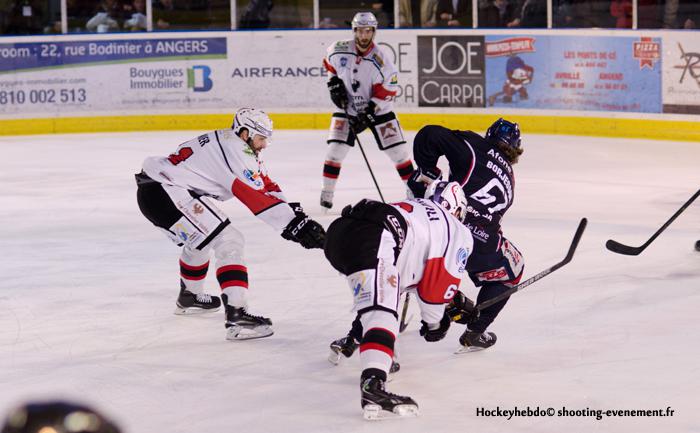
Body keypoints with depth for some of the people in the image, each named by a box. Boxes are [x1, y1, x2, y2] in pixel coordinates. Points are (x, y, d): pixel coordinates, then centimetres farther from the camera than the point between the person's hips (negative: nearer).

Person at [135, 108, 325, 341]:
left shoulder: (225, 142, 19)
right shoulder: (235, 150, -13)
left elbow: (267, 187, 18)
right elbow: (259, 198, -19)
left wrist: (294, 213, 8)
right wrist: (295, 224, -19)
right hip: (166, 192, -11)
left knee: (201, 239, 34)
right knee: (228, 242, -15)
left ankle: (189, 297, 54)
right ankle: (237, 316, -25)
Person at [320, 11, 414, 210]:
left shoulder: (381, 60, -21)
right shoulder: (340, 50, -13)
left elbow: (387, 91, -18)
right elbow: (329, 62, 11)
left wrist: (368, 113, -23)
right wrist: (334, 82, -2)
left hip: (377, 109, -1)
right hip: (347, 108, 1)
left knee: (397, 149, -2)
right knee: (335, 148, -10)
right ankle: (327, 192, 2)